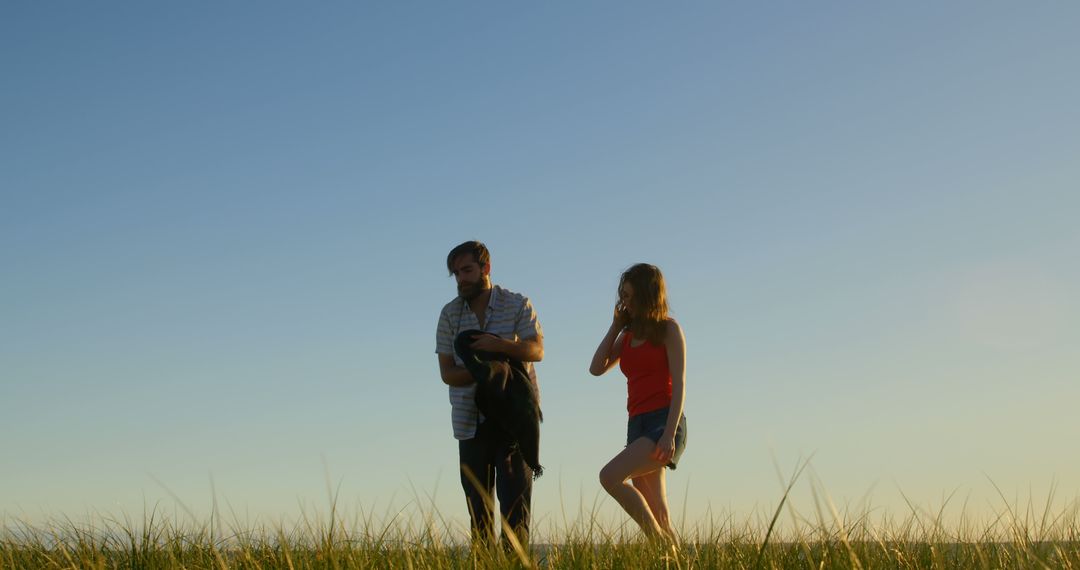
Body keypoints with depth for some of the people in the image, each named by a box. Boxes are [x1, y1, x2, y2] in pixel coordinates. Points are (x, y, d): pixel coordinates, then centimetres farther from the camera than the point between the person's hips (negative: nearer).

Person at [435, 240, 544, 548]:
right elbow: (447, 373, 0)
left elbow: (537, 350, -11)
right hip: (470, 421, 3)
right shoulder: (450, 314, 5)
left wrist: (500, 344, -29)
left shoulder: (517, 304, 0)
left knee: (515, 499, -7)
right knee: (477, 504, 5)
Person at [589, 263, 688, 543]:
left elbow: (679, 384, -7)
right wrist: (616, 326, 8)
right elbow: (597, 368, 8)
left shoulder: (668, 329, 1)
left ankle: (661, 543, -19)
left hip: (663, 422, -7)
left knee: (610, 476, -25)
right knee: (658, 514, 1)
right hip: (637, 424, 7)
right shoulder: (628, 336, 19)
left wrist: (670, 433, -18)